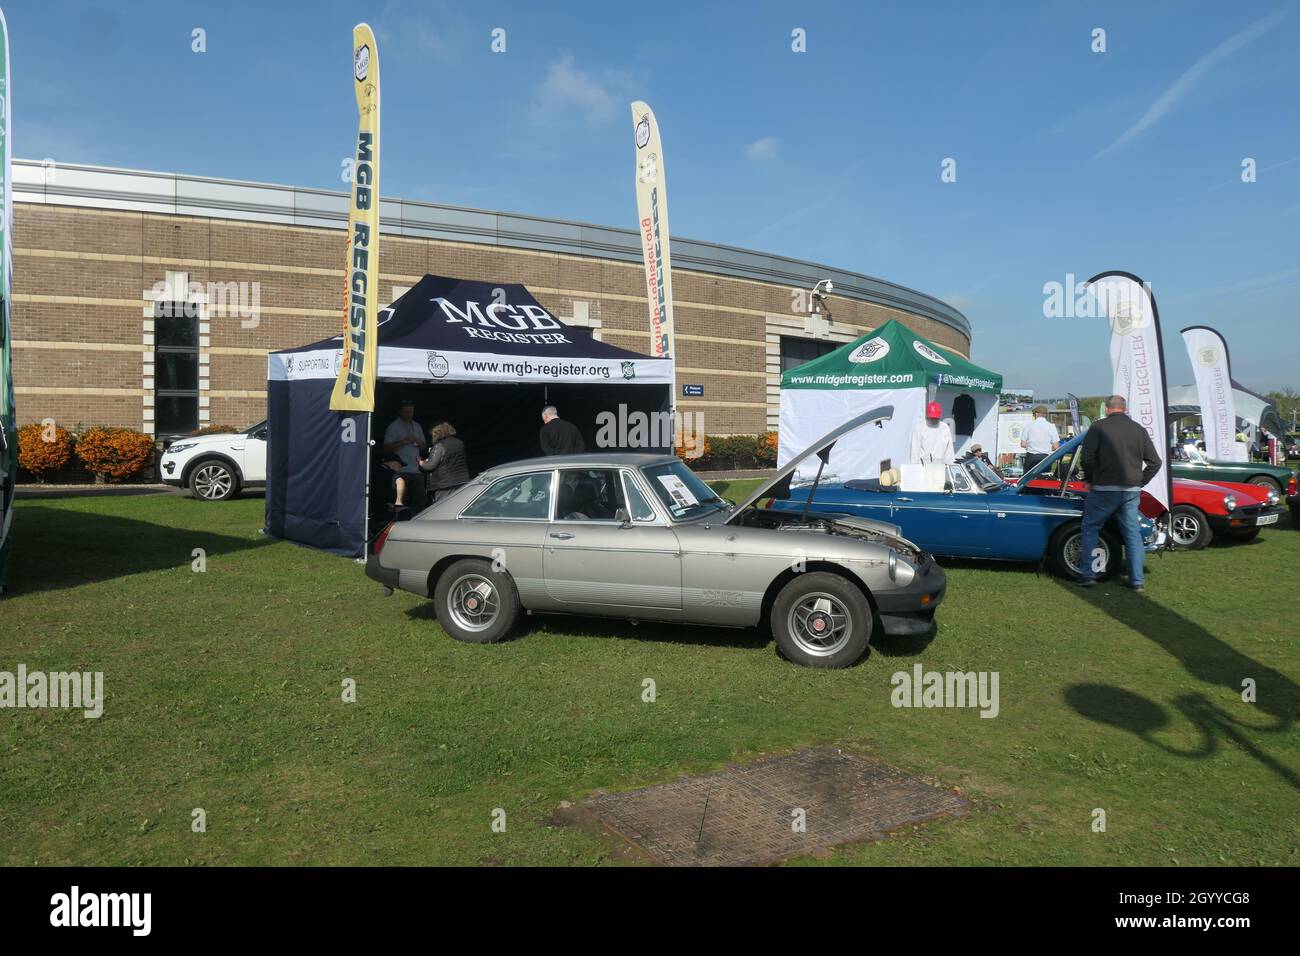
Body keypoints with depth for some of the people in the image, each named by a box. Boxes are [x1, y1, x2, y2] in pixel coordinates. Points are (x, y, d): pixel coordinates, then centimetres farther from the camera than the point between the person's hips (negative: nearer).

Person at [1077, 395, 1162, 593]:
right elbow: (1154, 462, 7)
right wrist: (1139, 483, 14)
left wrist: (1091, 481, 3)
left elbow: (1087, 458, -11)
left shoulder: (1098, 427, -5)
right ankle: (1137, 581, 11)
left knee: (1090, 528, 10)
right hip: (1131, 491, 4)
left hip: (1104, 489, -3)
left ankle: (1087, 575, 6)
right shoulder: (1139, 430, 8)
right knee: (1133, 533, 9)